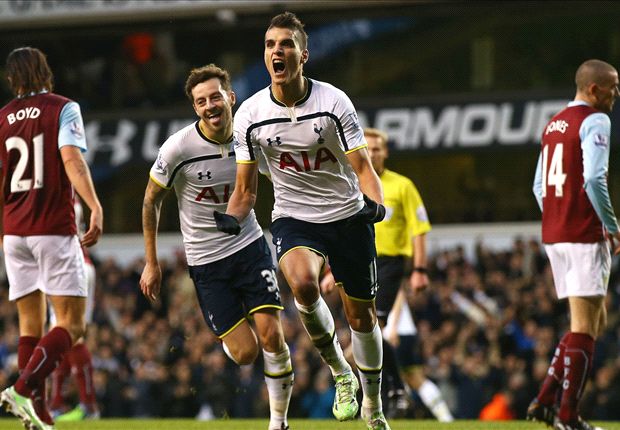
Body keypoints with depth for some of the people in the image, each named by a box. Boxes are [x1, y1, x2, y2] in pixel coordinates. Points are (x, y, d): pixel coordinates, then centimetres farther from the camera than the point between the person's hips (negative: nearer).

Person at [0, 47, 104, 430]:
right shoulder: (63, 108, -1)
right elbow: (72, 159, -18)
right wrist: (95, 208, -26)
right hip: (55, 229, -5)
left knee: (31, 326, 9)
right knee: (72, 325, -4)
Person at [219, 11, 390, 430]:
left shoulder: (333, 101, -12)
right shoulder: (250, 115, -6)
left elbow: (362, 165, -10)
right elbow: (246, 188, 2)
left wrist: (375, 203, -30)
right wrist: (232, 218, -19)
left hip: (348, 216, 0)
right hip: (294, 218, 0)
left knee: (362, 317, 8)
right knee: (302, 281, -31)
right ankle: (341, 374, -9)